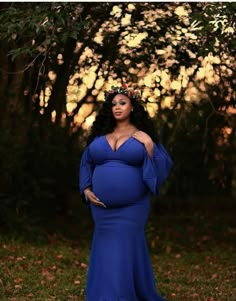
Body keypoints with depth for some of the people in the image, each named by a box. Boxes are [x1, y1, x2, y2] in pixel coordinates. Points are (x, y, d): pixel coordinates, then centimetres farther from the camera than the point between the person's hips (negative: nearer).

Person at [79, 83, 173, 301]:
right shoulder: (100, 135, 9)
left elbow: (163, 165, -4)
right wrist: (86, 190, 5)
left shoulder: (142, 136, 0)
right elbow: (87, 163, 16)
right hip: (102, 206, 4)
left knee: (124, 252, -6)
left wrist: (149, 146, -16)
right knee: (105, 251, 8)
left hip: (131, 207, -3)